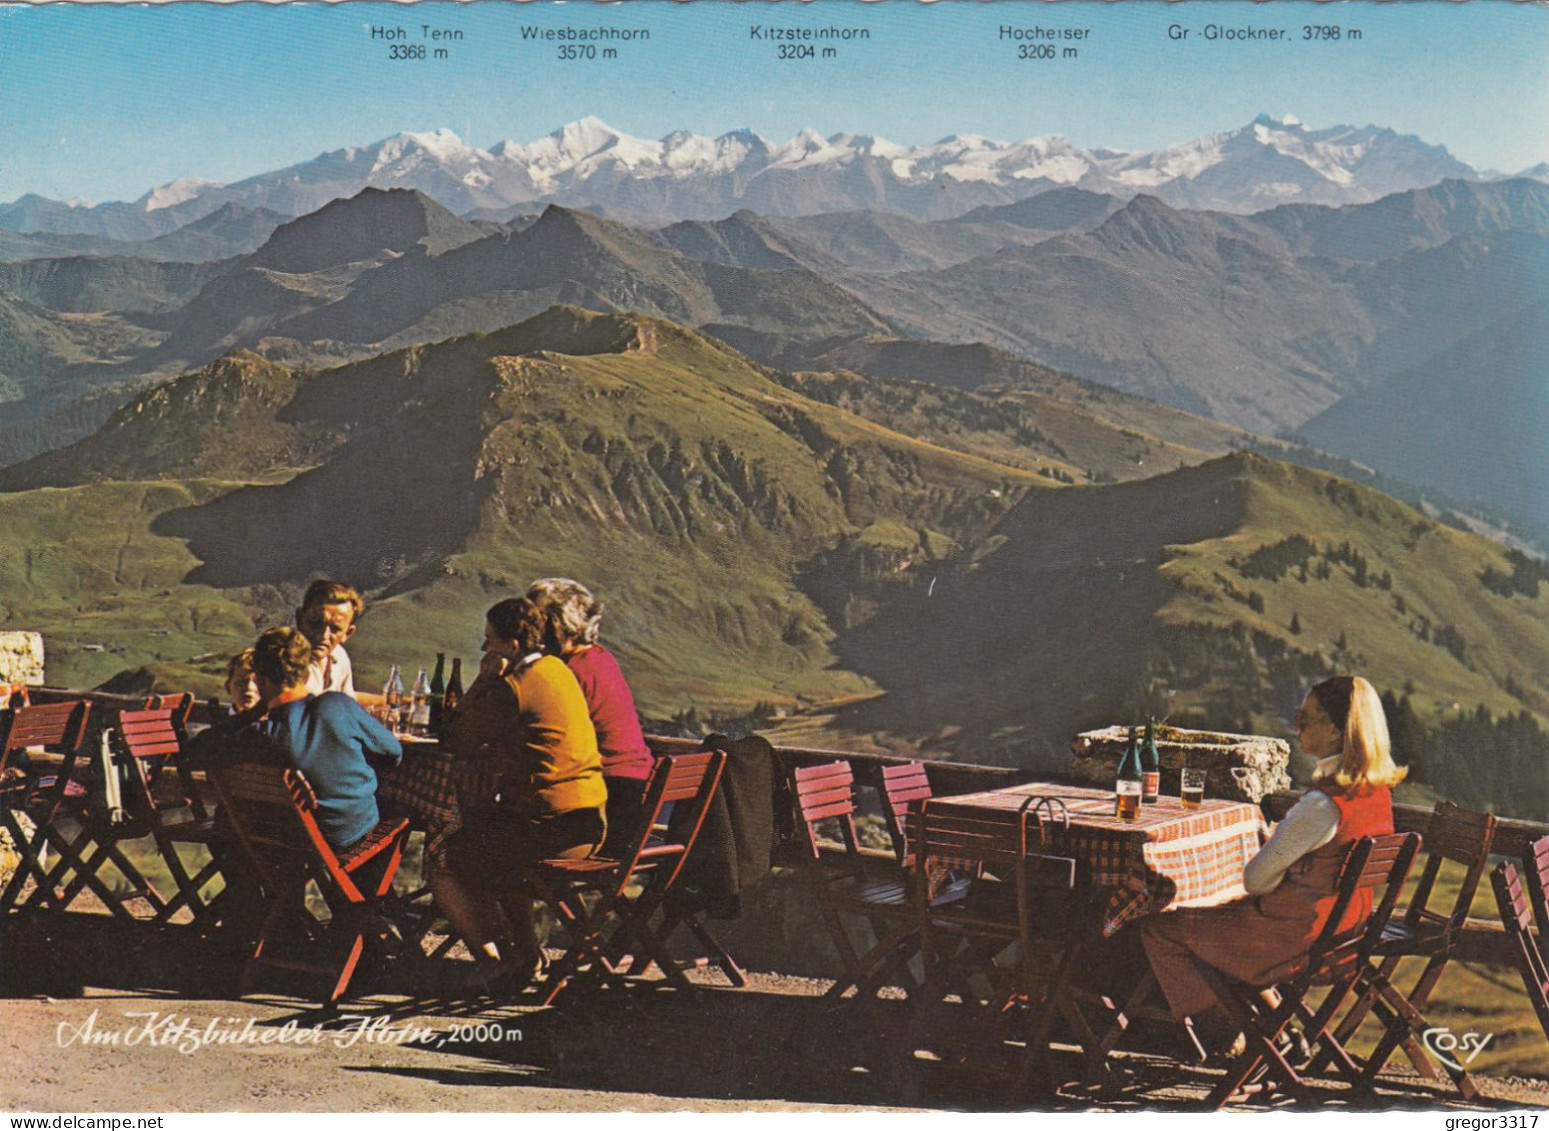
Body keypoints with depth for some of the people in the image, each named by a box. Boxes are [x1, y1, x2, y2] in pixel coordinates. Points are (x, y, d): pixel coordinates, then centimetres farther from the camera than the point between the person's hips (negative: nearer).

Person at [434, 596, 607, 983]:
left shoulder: (514, 687, -17)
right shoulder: (557, 669, 11)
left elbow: (454, 742, -10)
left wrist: (482, 681, -7)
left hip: (550, 831, -9)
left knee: (443, 867, 9)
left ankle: (506, 965, 11)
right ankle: (526, 952, 35)